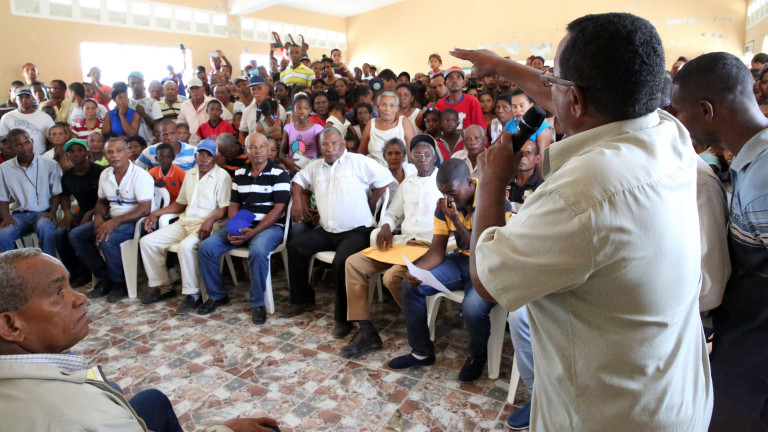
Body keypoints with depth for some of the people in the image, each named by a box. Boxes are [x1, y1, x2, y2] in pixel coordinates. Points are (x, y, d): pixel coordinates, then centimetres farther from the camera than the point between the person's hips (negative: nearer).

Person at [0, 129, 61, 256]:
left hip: (43, 213, -2)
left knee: (45, 228, -36)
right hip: (19, 215, 2)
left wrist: (52, 212, -11)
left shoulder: (50, 165, 1)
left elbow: (56, 193, 4)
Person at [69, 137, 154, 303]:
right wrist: (99, 217, -1)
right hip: (112, 219, 8)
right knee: (75, 235, -4)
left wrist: (115, 222, -27)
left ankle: (119, 283, -10)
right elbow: (102, 201, 22)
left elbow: (145, 209, -22)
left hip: (135, 221, -8)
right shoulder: (105, 175, 9)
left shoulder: (140, 175, -15)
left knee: (107, 239, -32)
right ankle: (103, 277, 4)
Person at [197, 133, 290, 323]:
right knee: (206, 247, -11)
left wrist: (253, 232, -19)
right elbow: (233, 205, 14)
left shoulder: (279, 174, -4)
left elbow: (278, 208, -11)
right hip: (241, 227, 6)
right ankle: (216, 295, 8)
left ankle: (258, 303, -16)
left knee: (258, 251, -36)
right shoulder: (239, 174, 14)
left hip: (270, 227, -5)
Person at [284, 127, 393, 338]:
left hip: (356, 230, -7)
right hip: (326, 231, 7)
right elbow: (298, 180, 30)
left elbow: (385, 180, -11)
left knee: (342, 261, -31)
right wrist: (298, 201, 12)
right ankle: (302, 299, 13)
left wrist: (369, 207, -9)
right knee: (295, 246, -3)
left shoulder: (359, 162, -6)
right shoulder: (316, 166, 14)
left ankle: (343, 318, -13)